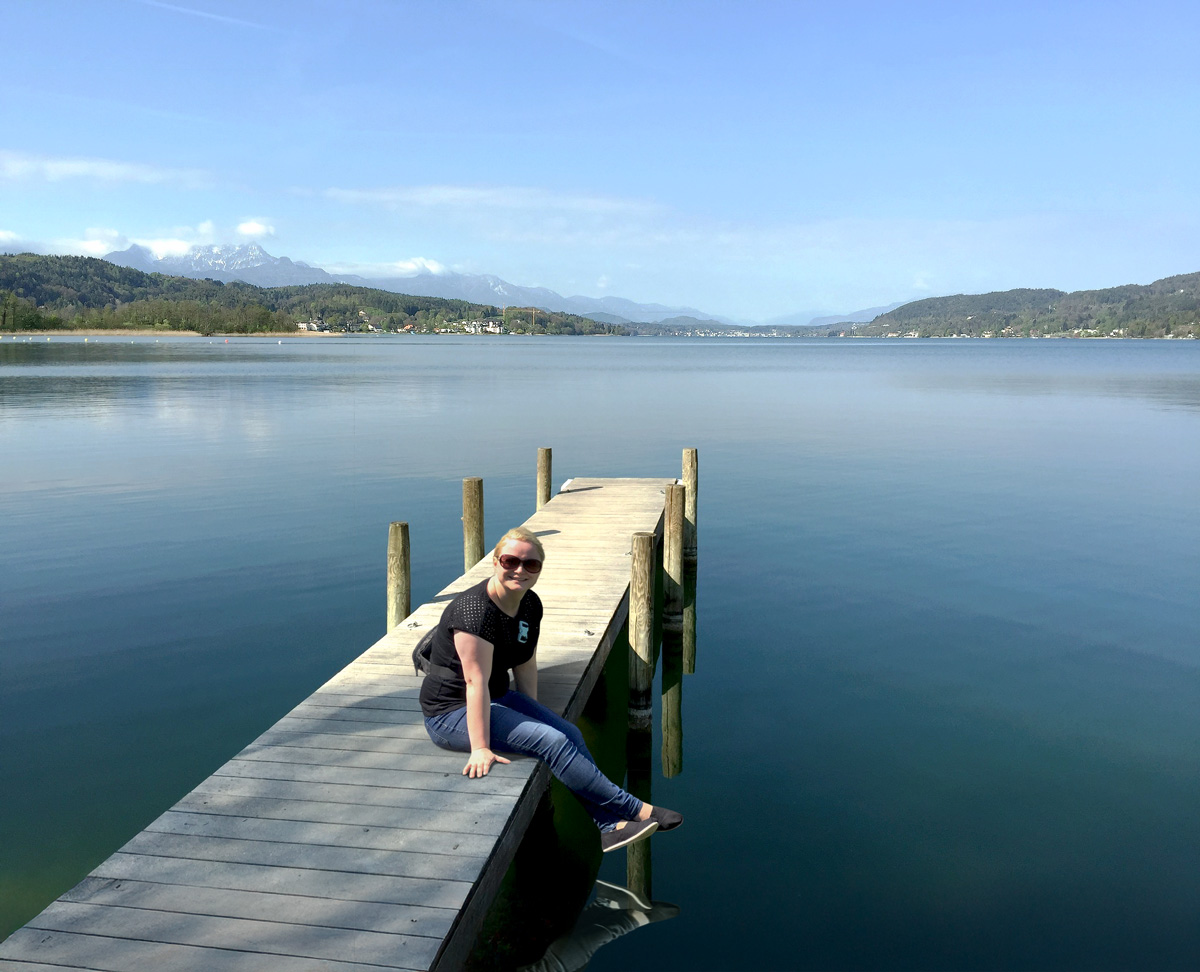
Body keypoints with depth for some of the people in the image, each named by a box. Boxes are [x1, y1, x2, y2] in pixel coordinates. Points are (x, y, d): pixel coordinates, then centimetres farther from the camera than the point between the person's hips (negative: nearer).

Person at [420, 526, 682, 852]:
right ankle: (636, 810, -15)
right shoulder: (475, 611, -26)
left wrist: (533, 715, 8)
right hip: (452, 713, -8)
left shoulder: (530, 605, 2)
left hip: (498, 699, 8)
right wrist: (480, 748, -28)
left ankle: (607, 826, -13)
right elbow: (476, 682, -28)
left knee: (571, 734, -13)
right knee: (552, 742, -21)